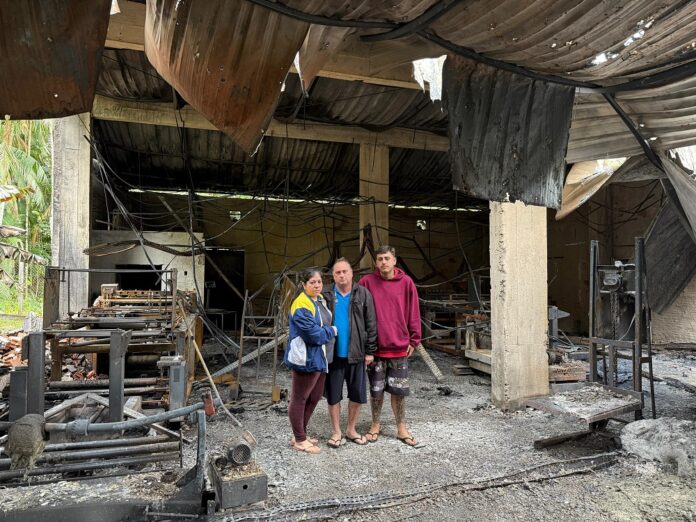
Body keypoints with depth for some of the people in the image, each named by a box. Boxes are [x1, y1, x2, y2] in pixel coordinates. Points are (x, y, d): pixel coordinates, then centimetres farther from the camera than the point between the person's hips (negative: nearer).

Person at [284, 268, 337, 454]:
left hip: (319, 358, 10)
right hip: (306, 359, -10)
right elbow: (314, 334, -24)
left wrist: (326, 330, 6)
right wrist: (332, 331, -9)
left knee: (314, 398, 17)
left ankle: (300, 435, 31)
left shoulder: (320, 300, 10)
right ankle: (299, 440, 16)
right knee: (299, 399, 4)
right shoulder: (301, 306, -19)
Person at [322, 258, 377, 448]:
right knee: (333, 396, 9)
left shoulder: (363, 294, -1)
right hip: (333, 355, 0)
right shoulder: (326, 296, 0)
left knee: (357, 395, 10)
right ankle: (336, 432, 26)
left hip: (356, 354, 0)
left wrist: (370, 351, -3)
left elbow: (371, 324, -1)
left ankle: (351, 430, 30)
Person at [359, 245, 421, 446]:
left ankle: (401, 428, 25)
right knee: (376, 389, 11)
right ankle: (375, 426, 29)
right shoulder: (367, 282, -5)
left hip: (400, 346, 1)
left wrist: (414, 339, 2)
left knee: (399, 390, 10)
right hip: (375, 346, 0)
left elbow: (413, 312, 3)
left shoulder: (406, 282, -1)